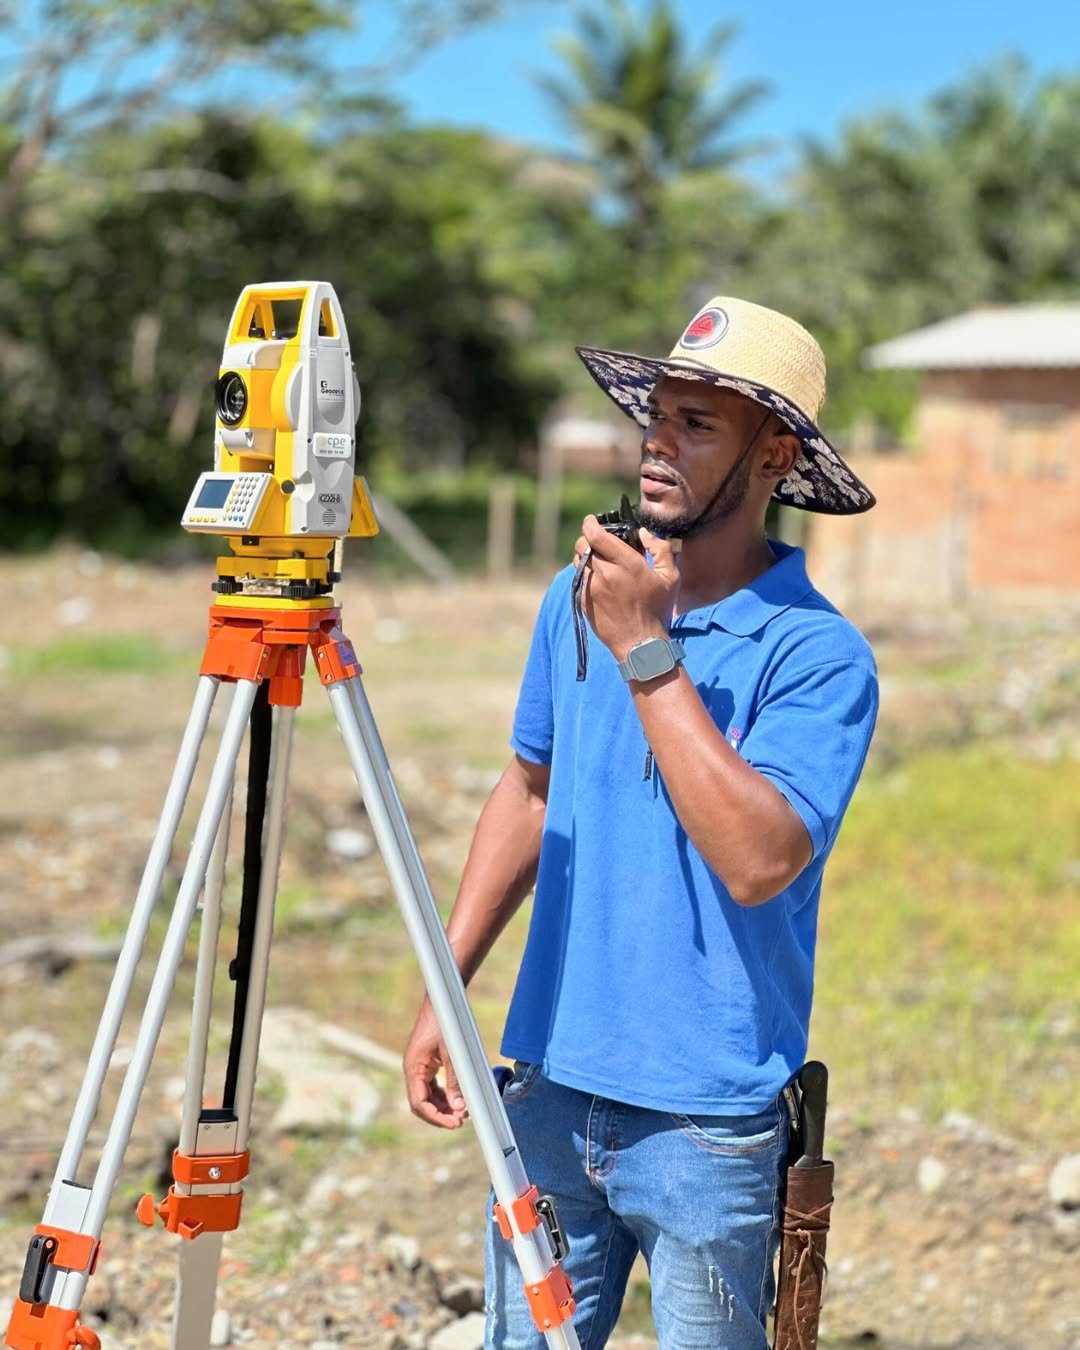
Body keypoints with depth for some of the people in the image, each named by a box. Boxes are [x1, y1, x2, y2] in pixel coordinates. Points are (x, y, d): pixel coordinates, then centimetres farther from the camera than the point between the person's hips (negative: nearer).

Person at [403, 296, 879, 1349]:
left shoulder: (819, 655, -14)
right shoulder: (579, 597, 4)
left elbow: (760, 860, -27)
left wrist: (648, 653, -25)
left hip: (709, 1120, -5)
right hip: (552, 1089, 5)